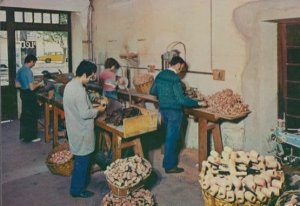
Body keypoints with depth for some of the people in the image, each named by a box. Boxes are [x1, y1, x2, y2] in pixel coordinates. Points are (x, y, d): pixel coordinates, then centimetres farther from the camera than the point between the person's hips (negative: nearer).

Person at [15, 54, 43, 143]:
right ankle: (30, 137, 12)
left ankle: (23, 136, 26)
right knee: (32, 116, 3)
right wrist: (39, 84, -7)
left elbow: (17, 85, 12)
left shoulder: (19, 70, 6)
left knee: (24, 115, 17)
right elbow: (32, 88, -24)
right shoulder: (28, 71, -21)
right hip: (29, 95, -9)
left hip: (23, 94, 9)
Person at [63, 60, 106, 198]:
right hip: (81, 131, -10)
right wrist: (97, 110, -10)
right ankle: (77, 190, 17)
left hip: (75, 128, 10)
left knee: (81, 159, 23)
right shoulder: (79, 90, -26)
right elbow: (84, 114, -26)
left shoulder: (70, 85, 4)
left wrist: (91, 107, 11)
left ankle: (82, 181, 39)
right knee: (82, 160, 5)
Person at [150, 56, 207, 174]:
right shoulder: (175, 78, -20)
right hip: (174, 111, -8)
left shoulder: (160, 75, 4)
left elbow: (152, 91, 14)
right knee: (172, 138, 3)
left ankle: (167, 161, 36)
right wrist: (198, 103, -16)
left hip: (163, 109, 8)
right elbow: (181, 99, -23)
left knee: (169, 136, 22)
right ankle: (170, 166, 13)